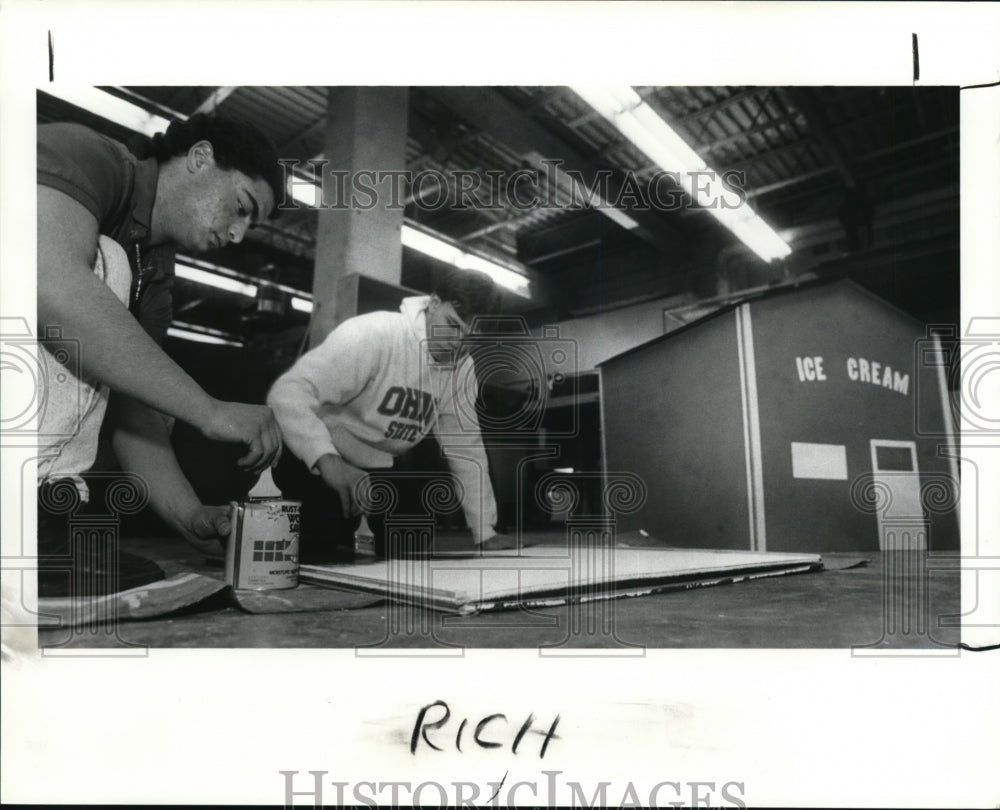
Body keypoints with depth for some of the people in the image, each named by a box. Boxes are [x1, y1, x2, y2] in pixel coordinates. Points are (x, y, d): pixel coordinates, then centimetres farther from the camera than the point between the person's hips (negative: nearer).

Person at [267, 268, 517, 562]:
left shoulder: (463, 368, -6)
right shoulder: (373, 334, -27)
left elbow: (465, 446, 1)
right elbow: (287, 393, -36)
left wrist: (485, 533, -4)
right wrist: (328, 460, -53)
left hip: (380, 470, 6)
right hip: (316, 464, -5)